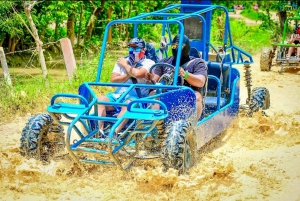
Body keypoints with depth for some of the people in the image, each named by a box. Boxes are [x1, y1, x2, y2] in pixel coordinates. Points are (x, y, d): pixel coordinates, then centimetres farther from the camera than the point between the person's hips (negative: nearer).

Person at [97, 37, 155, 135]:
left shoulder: (149, 63, 3)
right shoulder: (122, 61, 18)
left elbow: (138, 74, -19)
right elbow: (113, 80, 6)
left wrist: (125, 65, -1)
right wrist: (129, 75, -6)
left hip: (136, 97, -5)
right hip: (118, 94, 5)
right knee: (100, 99, -21)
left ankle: (114, 133, -50)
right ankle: (99, 130, -32)